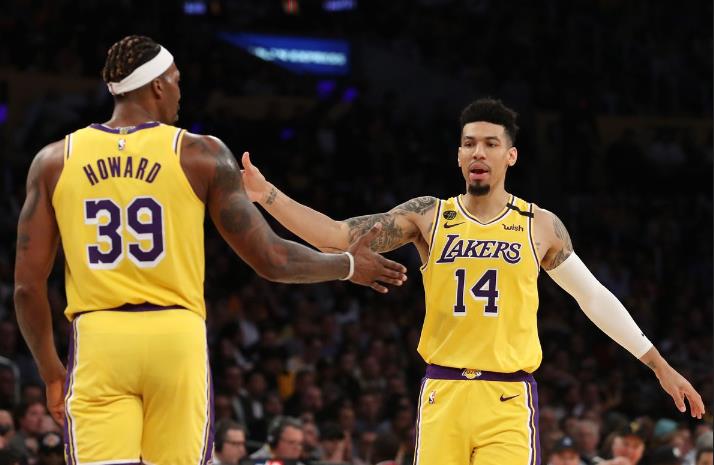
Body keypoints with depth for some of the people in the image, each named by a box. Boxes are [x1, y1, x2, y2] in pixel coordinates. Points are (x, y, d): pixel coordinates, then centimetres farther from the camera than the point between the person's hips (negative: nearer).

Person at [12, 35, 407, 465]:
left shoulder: (55, 161, 6)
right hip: (176, 338, -1)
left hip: (98, 340, 1)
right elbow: (271, 261, 2)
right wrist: (349, 266, 20)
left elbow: (28, 285, 4)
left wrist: (51, 373, 17)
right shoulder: (201, 155, 1)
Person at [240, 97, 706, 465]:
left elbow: (595, 297, 13)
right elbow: (340, 237, -3)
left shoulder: (540, 225, 5)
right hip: (443, 394, 1)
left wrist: (661, 367, 15)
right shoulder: (428, 216, 5)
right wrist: (267, 196, -15)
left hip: (509, 400, -1)